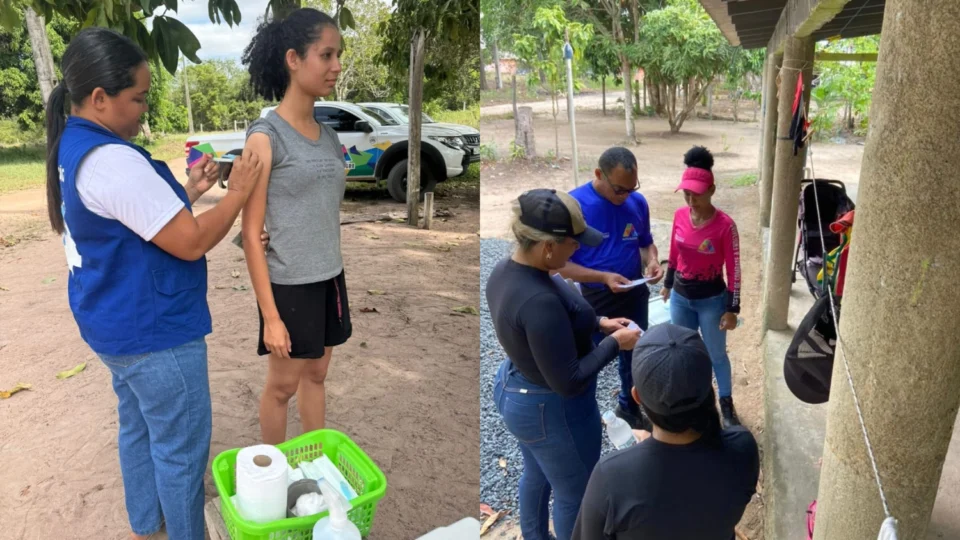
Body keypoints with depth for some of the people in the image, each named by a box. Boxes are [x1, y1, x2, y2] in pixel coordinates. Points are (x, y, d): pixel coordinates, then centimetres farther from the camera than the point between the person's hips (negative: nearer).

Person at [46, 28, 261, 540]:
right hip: (153, 330, -11)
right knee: (181, 445, 5)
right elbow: (191, 243, -25)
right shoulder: (113, 159, -27)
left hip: (116, 323, 11)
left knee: (138, 428, 24)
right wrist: (238, 192, -14)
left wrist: (187, 192, 7)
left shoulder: (74, 146, 6)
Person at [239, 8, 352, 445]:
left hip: (330, 278, 6)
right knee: (283, 384, 10)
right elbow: (251, 235, -15)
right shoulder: (265, 136, -14)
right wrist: (270, 315, -17)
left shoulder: (329, 135, 6)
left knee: (317, 374, 18)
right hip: (289, 284, -6)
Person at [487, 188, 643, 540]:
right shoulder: (539, 300, -36)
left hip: (513, 390, 9)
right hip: (552, 409, -9)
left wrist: (597, 323, 1)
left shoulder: (506, 270, -7)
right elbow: (568, 382, -29)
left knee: (536, 475, 31)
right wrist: (615, 343, -18)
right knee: (573, 493, 17)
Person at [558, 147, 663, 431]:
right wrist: (604, 277, -30)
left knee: (634, 356, 23)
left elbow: (646, 243, 9)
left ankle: (629, 407, 48)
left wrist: (652, 261, -13)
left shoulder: (638, 202, -6)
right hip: (594, 301, -5)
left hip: (635, 297, 5)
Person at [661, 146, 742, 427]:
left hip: (711, 300, -4)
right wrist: (667, 284, 17)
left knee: (716, 355, 11)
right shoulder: (680, 216, -7)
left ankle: (726, 405, 31)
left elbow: (734, 270, -14)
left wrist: (732, 309, -13)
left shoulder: (725, 225, -20)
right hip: (680, 297, 4)